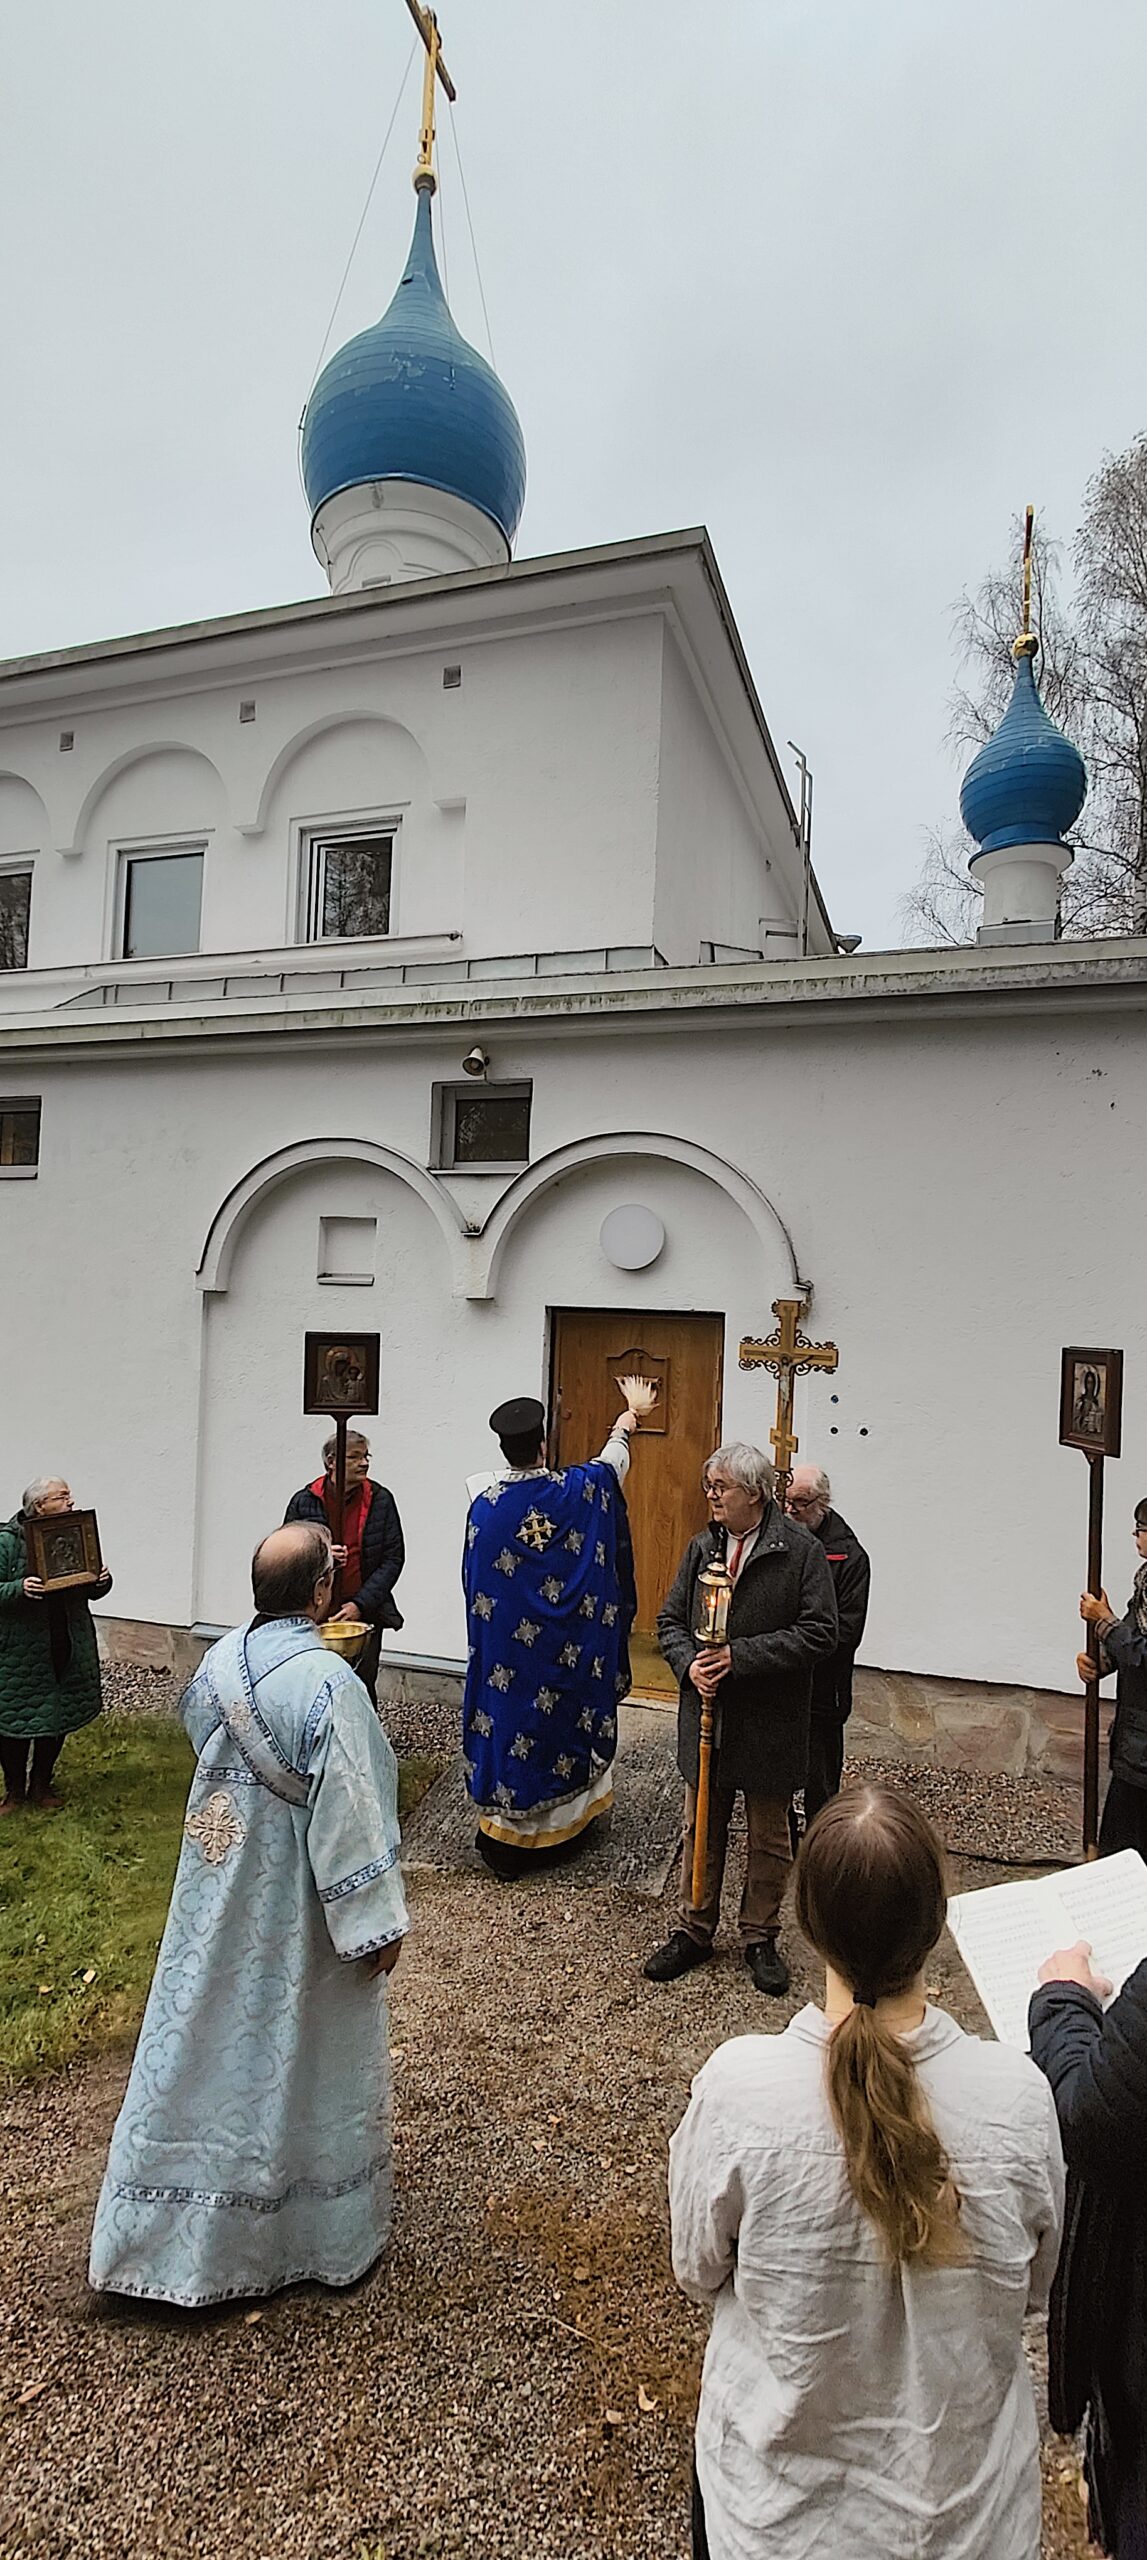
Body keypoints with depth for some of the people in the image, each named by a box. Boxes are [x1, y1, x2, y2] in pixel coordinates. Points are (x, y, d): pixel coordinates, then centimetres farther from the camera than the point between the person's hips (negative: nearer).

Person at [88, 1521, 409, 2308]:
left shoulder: (219, 1661, -8)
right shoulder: (328, 1683, -28)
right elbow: (350, 1816, -24)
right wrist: (380, 1921, -15)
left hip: (218, 1888, 6)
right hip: (297, 1904, -6)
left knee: (207, 2040, 21)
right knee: (306, 2058, 13)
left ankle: (172, 2233, 39)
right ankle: (325, 2231, 34)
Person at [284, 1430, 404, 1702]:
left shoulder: (380, 1500, 1)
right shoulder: (304, 1502, 1)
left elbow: (394, 1558, 0)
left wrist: (360, 1604, -8)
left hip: (364, 1613, 0)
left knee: (361, 1691, 4)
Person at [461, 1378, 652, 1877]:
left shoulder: (484, 1507, -14)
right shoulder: (576, 1491, -11)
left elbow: (475, 1586, -4)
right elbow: (613, 1460, 10)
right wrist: (632, 1411, 29)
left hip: (507, 1653, -1)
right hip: (569, 1648, 1)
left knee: (510, 1721, 9)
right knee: (565, 1720, 17)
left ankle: (506, 1837, 17)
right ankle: (564, 1824, 33)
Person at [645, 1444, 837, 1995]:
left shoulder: (801, 1551, -12)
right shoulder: (701, 1547, 2)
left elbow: (818, 1634, -17)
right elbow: (670, 1619, 9)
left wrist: (739, 1656, -20)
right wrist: (689, 1663, -12)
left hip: (771, 1723, -3)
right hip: (706, 1715, 4)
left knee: (769, 1837, 14)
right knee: (701, 1829, 16)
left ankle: (760, 1937, 31)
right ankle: (694, 1931, 32)